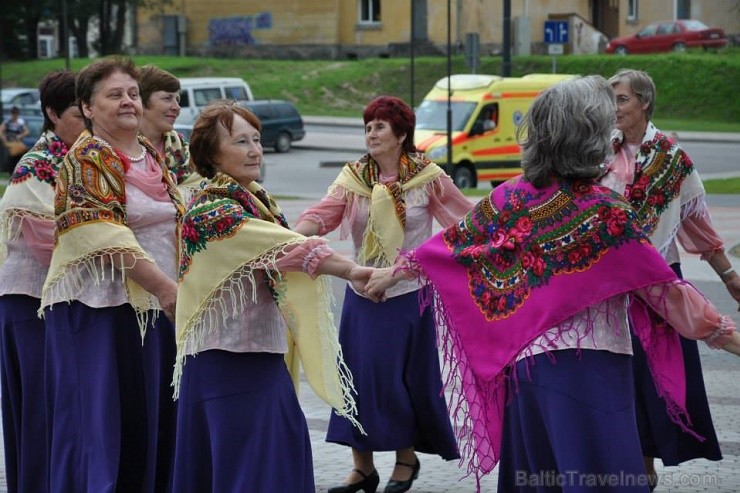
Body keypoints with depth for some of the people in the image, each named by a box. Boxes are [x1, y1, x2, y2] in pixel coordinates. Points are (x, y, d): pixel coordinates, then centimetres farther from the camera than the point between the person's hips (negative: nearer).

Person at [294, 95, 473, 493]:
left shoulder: (428, 177, -6)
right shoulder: (353, 177, 0)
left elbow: (467, 221, 1)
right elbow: (322, 215, -14)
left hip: (408, 294, -3)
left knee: (404, 378, 2)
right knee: (358, 374, 3)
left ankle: (406, 459, 23)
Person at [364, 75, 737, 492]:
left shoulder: (511, 198, 3)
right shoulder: (605, 213, -13)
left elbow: (452, 243, 16)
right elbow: (662, 289, -12)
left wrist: (393, 273, 31)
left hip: (523, 363, 7)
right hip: (588, 368, -7)